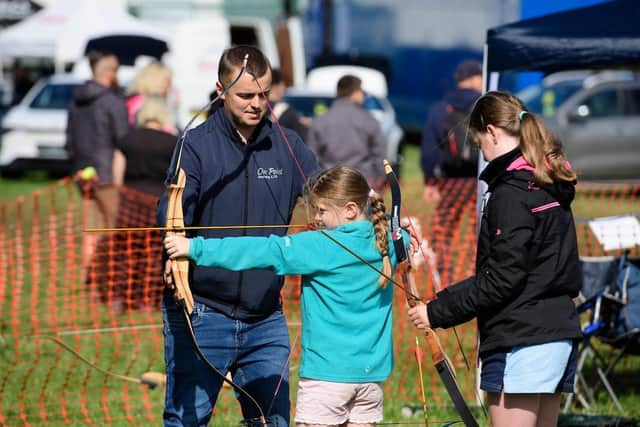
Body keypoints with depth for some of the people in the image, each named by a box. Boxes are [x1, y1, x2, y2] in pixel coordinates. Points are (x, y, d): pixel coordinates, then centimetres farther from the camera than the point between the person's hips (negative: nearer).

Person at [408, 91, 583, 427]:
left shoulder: (510, 193, -14)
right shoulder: (551, 189, 14)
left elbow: (501, 279, -18)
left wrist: (437, 312, -12)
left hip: (521, 341, -9)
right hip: (559, 337, 9)